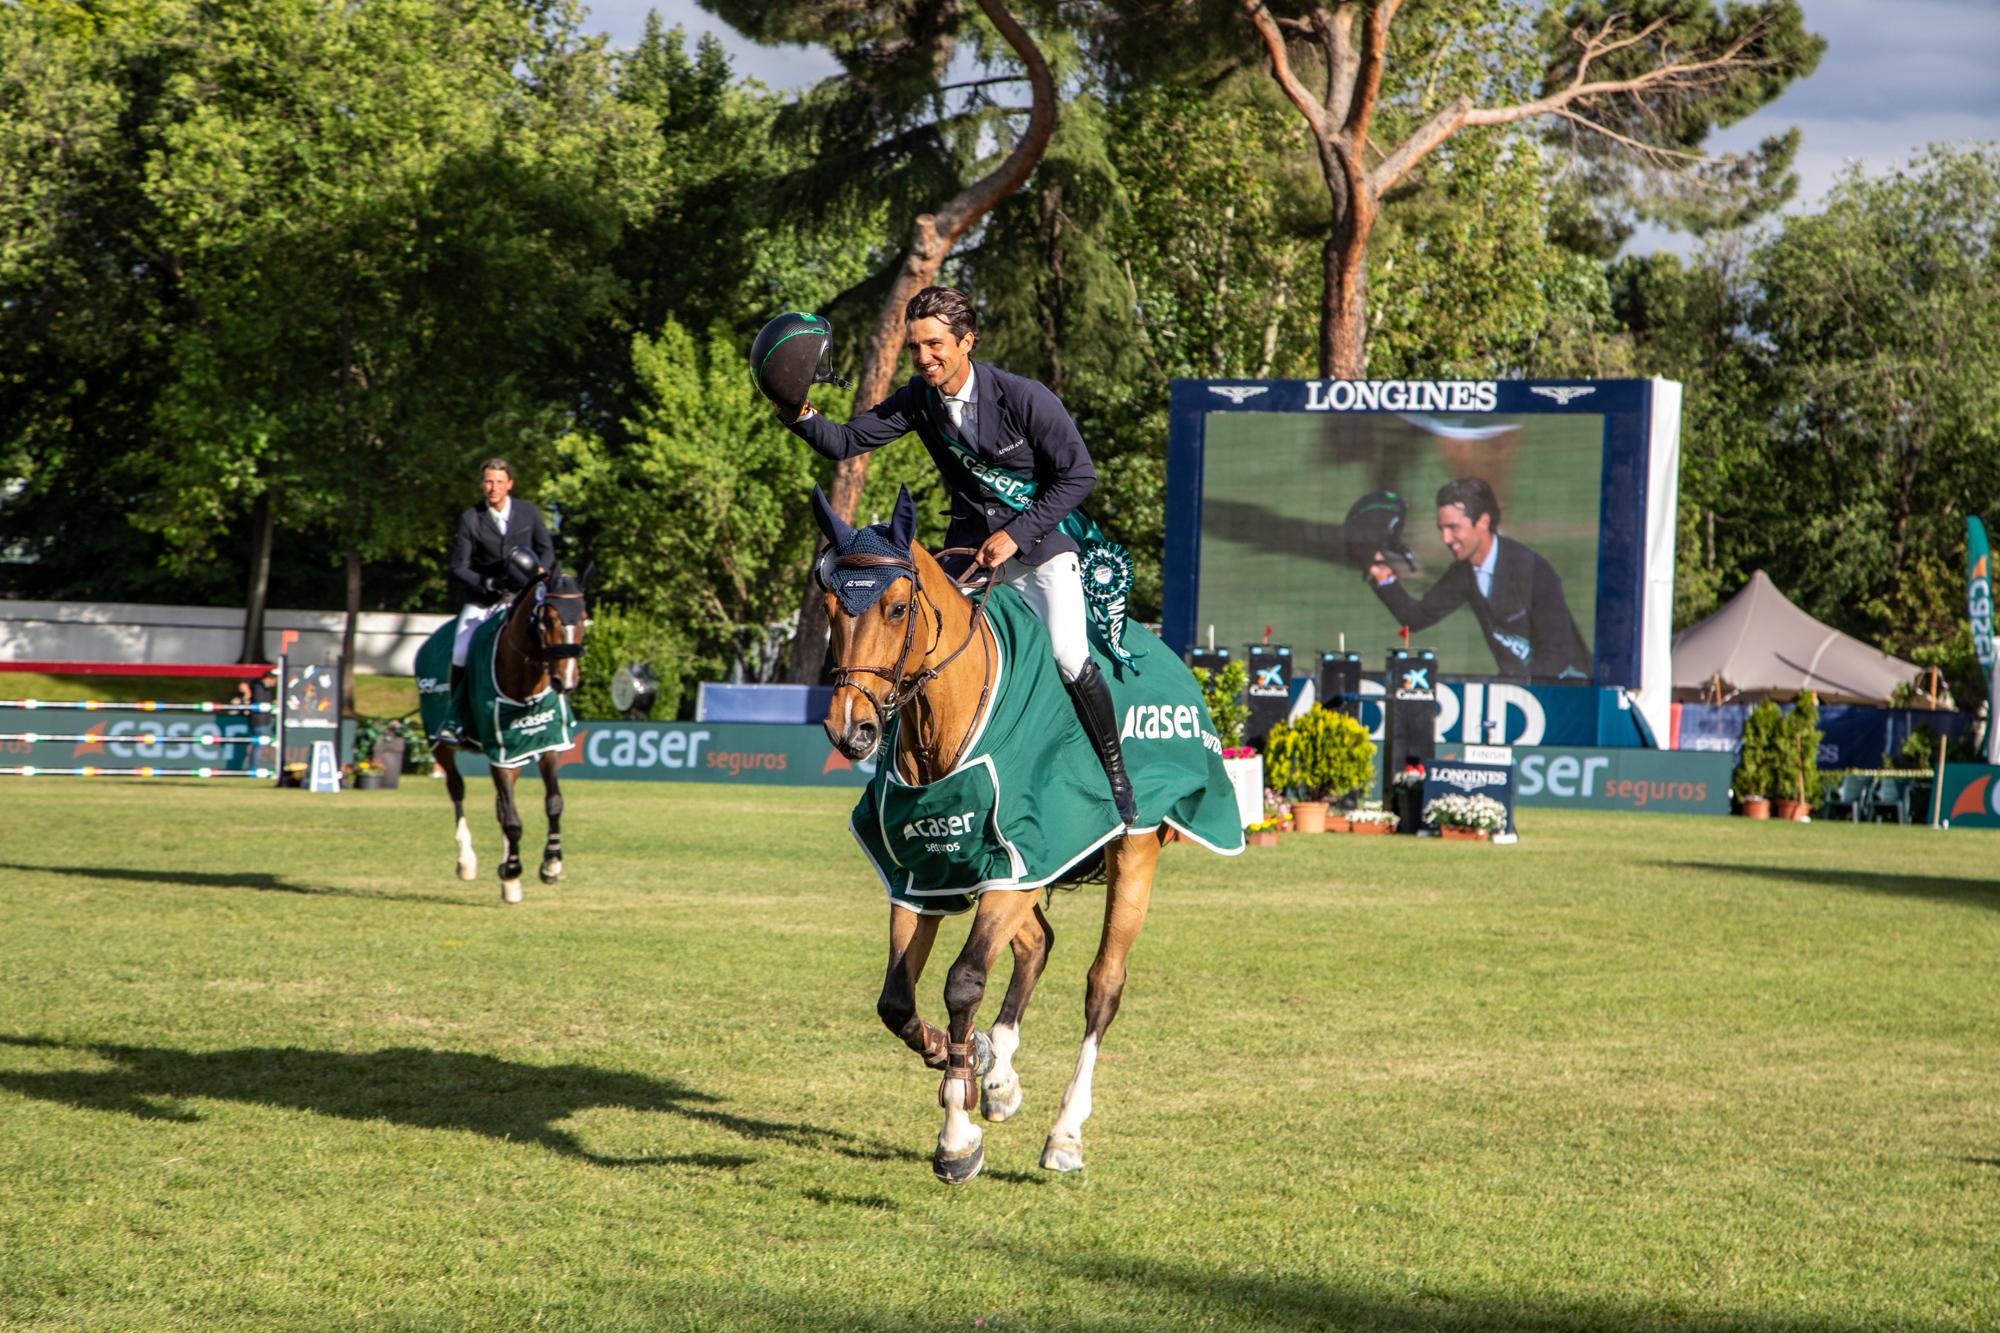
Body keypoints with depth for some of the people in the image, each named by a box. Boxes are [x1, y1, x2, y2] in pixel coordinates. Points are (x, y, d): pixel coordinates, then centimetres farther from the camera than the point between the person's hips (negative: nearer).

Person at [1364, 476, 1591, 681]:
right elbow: (1417, 618, 6)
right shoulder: (1464, 572, 1)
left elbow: (1556, 651, -21)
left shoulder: (1533, 571, -20)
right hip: (1514, 681, 7)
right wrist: (1385, 579, -10)